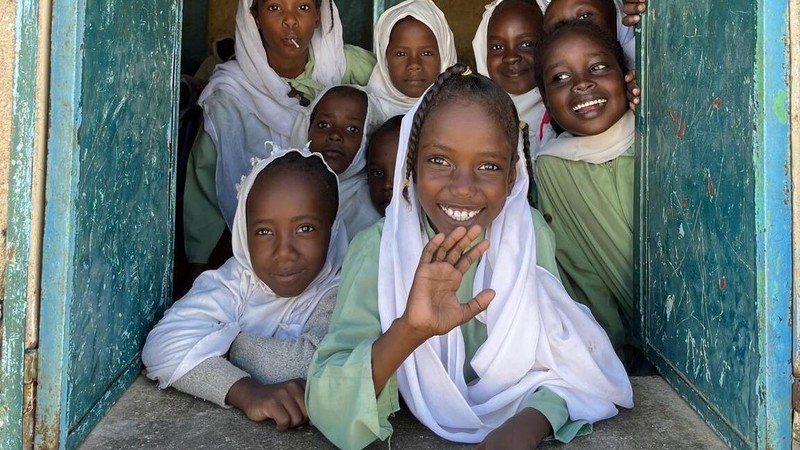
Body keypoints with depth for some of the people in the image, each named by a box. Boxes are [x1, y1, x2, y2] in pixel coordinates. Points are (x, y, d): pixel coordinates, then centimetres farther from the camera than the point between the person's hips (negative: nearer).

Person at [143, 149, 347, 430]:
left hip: (309, 431, -1)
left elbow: (312, 365, -31)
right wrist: (245, 391, -37)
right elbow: (163, 347, -22)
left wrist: (224, 339, -20)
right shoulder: (235, 281, -9)